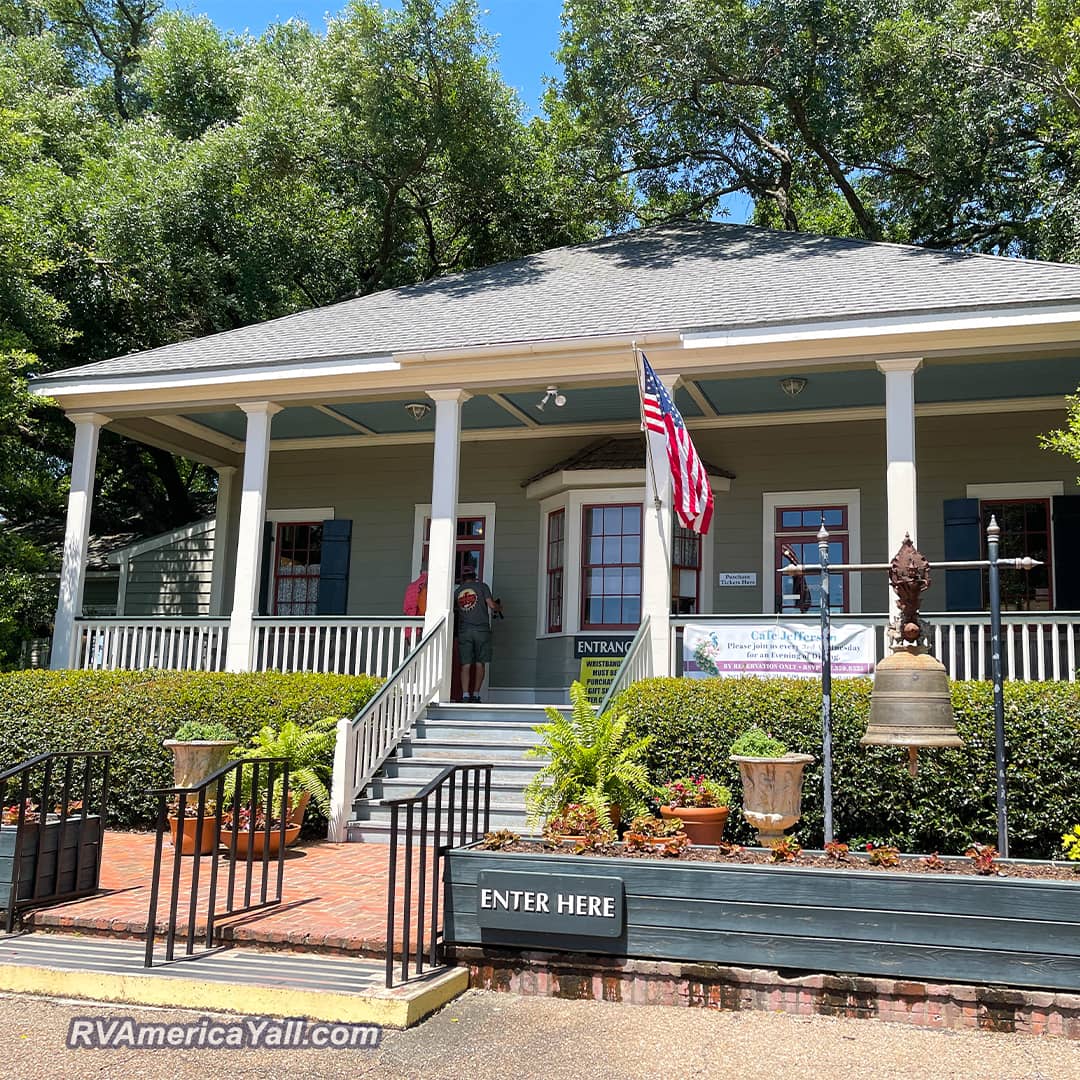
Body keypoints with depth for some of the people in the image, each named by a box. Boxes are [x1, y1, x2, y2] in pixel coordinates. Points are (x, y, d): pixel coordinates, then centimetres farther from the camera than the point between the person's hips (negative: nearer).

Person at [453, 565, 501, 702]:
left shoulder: (457, 591, 13)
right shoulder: (481, 586, 4)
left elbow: (455, 612, 18)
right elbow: (491, 605, -4)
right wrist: (499, 607, 17)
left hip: (464, 631, 2)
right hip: (481, 629, -2)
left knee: (465, 665, 0)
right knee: (479, 664, 7)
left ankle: (465, 696, -10)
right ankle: (476, 695, 7)